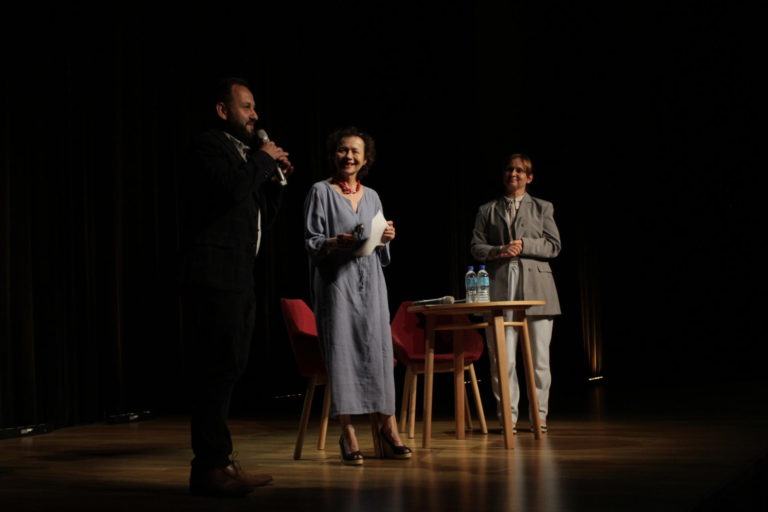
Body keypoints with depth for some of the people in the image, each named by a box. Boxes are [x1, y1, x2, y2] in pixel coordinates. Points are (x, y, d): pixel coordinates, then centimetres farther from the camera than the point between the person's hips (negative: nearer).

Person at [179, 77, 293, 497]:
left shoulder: (244, 153, 22)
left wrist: (276, 179, 10)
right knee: (217, 369, -11)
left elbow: (261, 215, 24)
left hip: (238, 280, 10)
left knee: (226, 369, 10)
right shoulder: (209, 147, -5)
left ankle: (217, 462, 15)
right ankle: (210, 468, -9)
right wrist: (263, 160, -9)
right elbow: (233, 189, -24)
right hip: (214, 277, -10)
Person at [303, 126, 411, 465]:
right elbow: (311, 241, -2)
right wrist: (335, 243, -21)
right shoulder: (321, 192, 3)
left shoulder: (372, 196, 16)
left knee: (378, 349, -3)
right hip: (336, 282, -4)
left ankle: (388, 428, 2)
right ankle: (347, 435, -5)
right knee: (342, 351, -8)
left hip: (370, 282, 4)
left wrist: (385, 238, -2)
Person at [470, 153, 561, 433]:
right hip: (501, 287, 0)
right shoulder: (487, 210, 16)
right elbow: (476, 247, 10)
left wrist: (524, 245, -8)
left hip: (536, 286, 0)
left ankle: (539, 416, 9)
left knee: (539, 356, 0)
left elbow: (554, 246, 6)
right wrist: (499, 251, -9)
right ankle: (508, 417, 2)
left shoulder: (542, 208, 14)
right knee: (501, 356, -5)